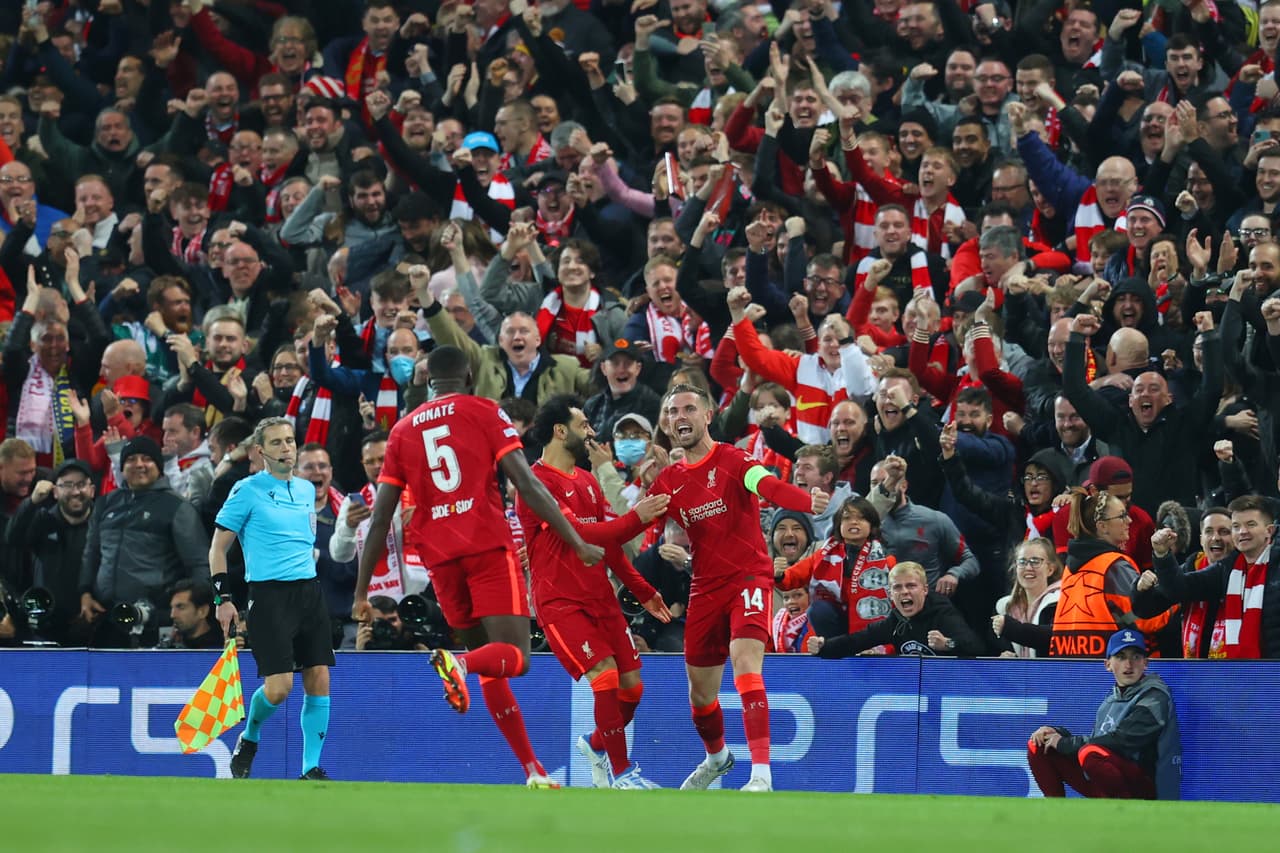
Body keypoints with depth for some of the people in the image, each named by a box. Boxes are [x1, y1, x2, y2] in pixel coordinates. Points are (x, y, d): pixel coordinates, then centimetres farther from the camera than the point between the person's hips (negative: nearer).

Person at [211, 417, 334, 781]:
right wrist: (223, 599, -8)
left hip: (309, 590, 6)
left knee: (319, 679, -2)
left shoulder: (306, 489, 14)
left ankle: (311, 768, 3)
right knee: (279, 686, -12)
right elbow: (218, 548, -1)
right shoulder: (247, 491, -4)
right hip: (270, 595, -6)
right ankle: (248, 740, 18)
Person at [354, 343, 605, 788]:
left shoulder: (403, 430, 15)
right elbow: (527, 484, -7)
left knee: (488, 664, 14)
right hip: (490, 549, -4)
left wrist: (362, 592, 14)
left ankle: (533, 769, 10)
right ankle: (460, 663, -40)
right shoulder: (485, 412, 4)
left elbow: (380, 519, 11)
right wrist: (578, 543, -5)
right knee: (514, 658, -6)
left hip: (440, 557, 4)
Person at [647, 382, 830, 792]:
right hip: (705, 587, 6)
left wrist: (809, 501, -48)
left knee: (745, 663, -26)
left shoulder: (732, 460, -9)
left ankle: (761, 774, -32)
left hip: (748, 577, -6)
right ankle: (716, 757, 44)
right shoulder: (668, 481, 9)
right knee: (700, 690, 14)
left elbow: (769, 487, -28)